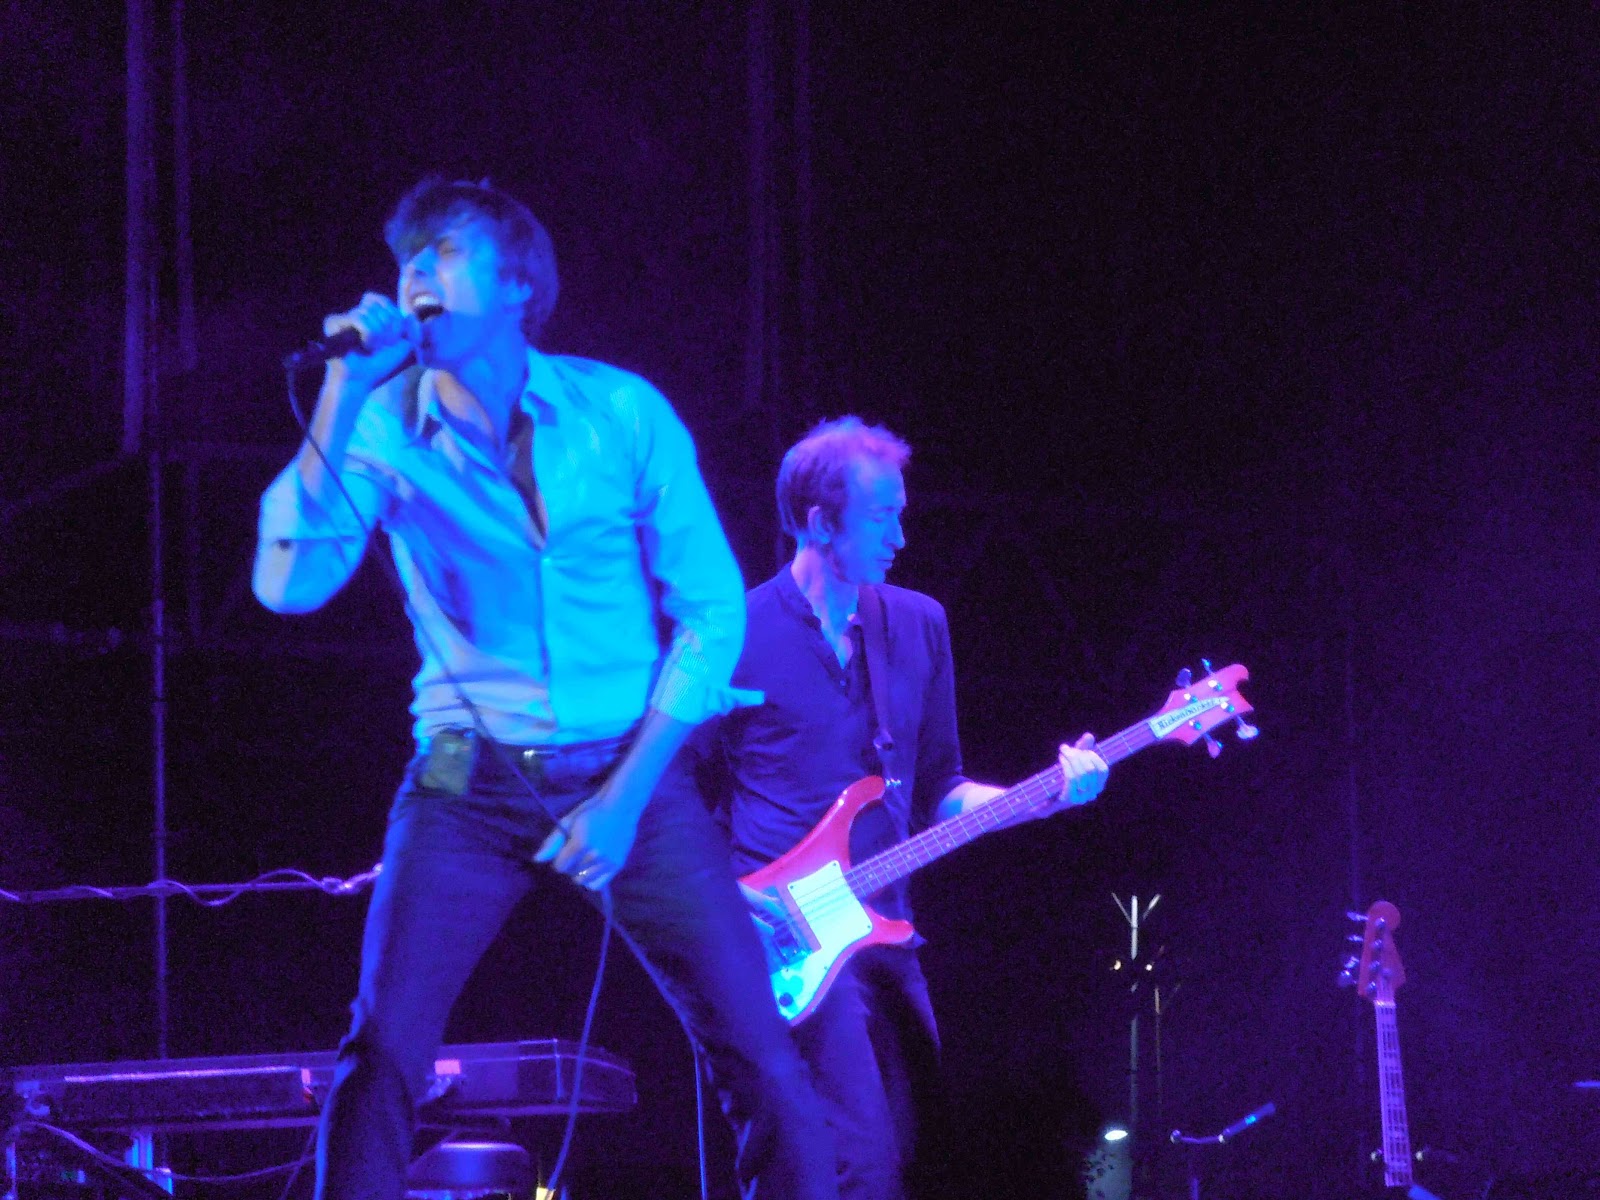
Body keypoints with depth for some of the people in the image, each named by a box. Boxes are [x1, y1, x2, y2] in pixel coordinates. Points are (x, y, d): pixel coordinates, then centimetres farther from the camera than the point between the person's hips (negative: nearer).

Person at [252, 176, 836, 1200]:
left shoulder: (620, 412, -2)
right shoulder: (381, 429, -2)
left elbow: (714, 609, -1)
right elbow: (289, 584, -16)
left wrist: (626, 794, -9)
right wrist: (345, 391, -20)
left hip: (629, 773, 0)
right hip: (470, 781, 0)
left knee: (762, 1059, -7)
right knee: (380, 1059, -13)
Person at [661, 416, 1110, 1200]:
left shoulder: (918, 626, 11)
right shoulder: (739, 634, -6)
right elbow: (682, 800, -1)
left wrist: (1043, 797, 1)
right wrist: (738, 902, -16)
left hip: (882, 932, 6)